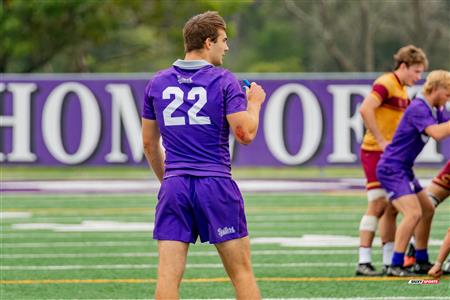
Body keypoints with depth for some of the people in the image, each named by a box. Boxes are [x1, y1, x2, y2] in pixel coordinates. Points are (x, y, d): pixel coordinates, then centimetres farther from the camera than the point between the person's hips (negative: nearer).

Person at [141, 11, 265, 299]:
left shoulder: (158, 83, 10)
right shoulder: (224, 81, -4)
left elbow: (149, 142, 15)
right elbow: (246, 133, -9)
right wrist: (254, 102, 9)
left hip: (174, 187, 3)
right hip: (216, 184, -3)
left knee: (168, 274, -2)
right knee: (241, 271, 6)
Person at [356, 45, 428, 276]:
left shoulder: (402, 90, 17)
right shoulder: (386, 83, -13)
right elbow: (365, 110, -25)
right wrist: (381, 141, -23)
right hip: (374, 152, -9)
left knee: (392, 208, 9)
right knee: (378, 205, -12)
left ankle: (390, 261, 13)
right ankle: (363, 263, -11)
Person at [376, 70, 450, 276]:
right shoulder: (418, 109, -20)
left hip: (403, 170, 11)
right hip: (392, 168, -11)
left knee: (427, 210, 17)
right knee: (413, 213, -21)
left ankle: (421, 260, 25)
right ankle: (395, 266, -19)